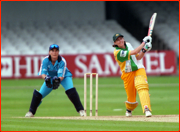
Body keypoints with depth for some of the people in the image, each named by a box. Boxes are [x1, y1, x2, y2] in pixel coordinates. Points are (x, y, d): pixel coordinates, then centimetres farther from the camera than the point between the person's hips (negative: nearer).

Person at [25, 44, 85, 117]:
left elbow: (61, 76, -35)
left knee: (71, 91, -28)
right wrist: (46, 78, -52)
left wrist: (58, 80, -59)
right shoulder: (45, 60, -24)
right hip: (51, 77, 3)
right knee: (38, 94, -7)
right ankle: (31, 112, 13)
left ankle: (81, 110, -21)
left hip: (64, 77, -3)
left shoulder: (62, 61, -30)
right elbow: (43, 73, -28)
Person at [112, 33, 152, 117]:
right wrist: (144, 42, -14)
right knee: (131, 97, 3)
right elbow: (134, 52, -21)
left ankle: (146, 109, -42)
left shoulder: (128, 45, 8)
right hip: (128, 74, -3)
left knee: (142, 86, -26)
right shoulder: (117, 52, -15)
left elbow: (138, 57, 15)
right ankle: (129, 109, 39)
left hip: (139, 69, 3)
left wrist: (144, 50, -3)